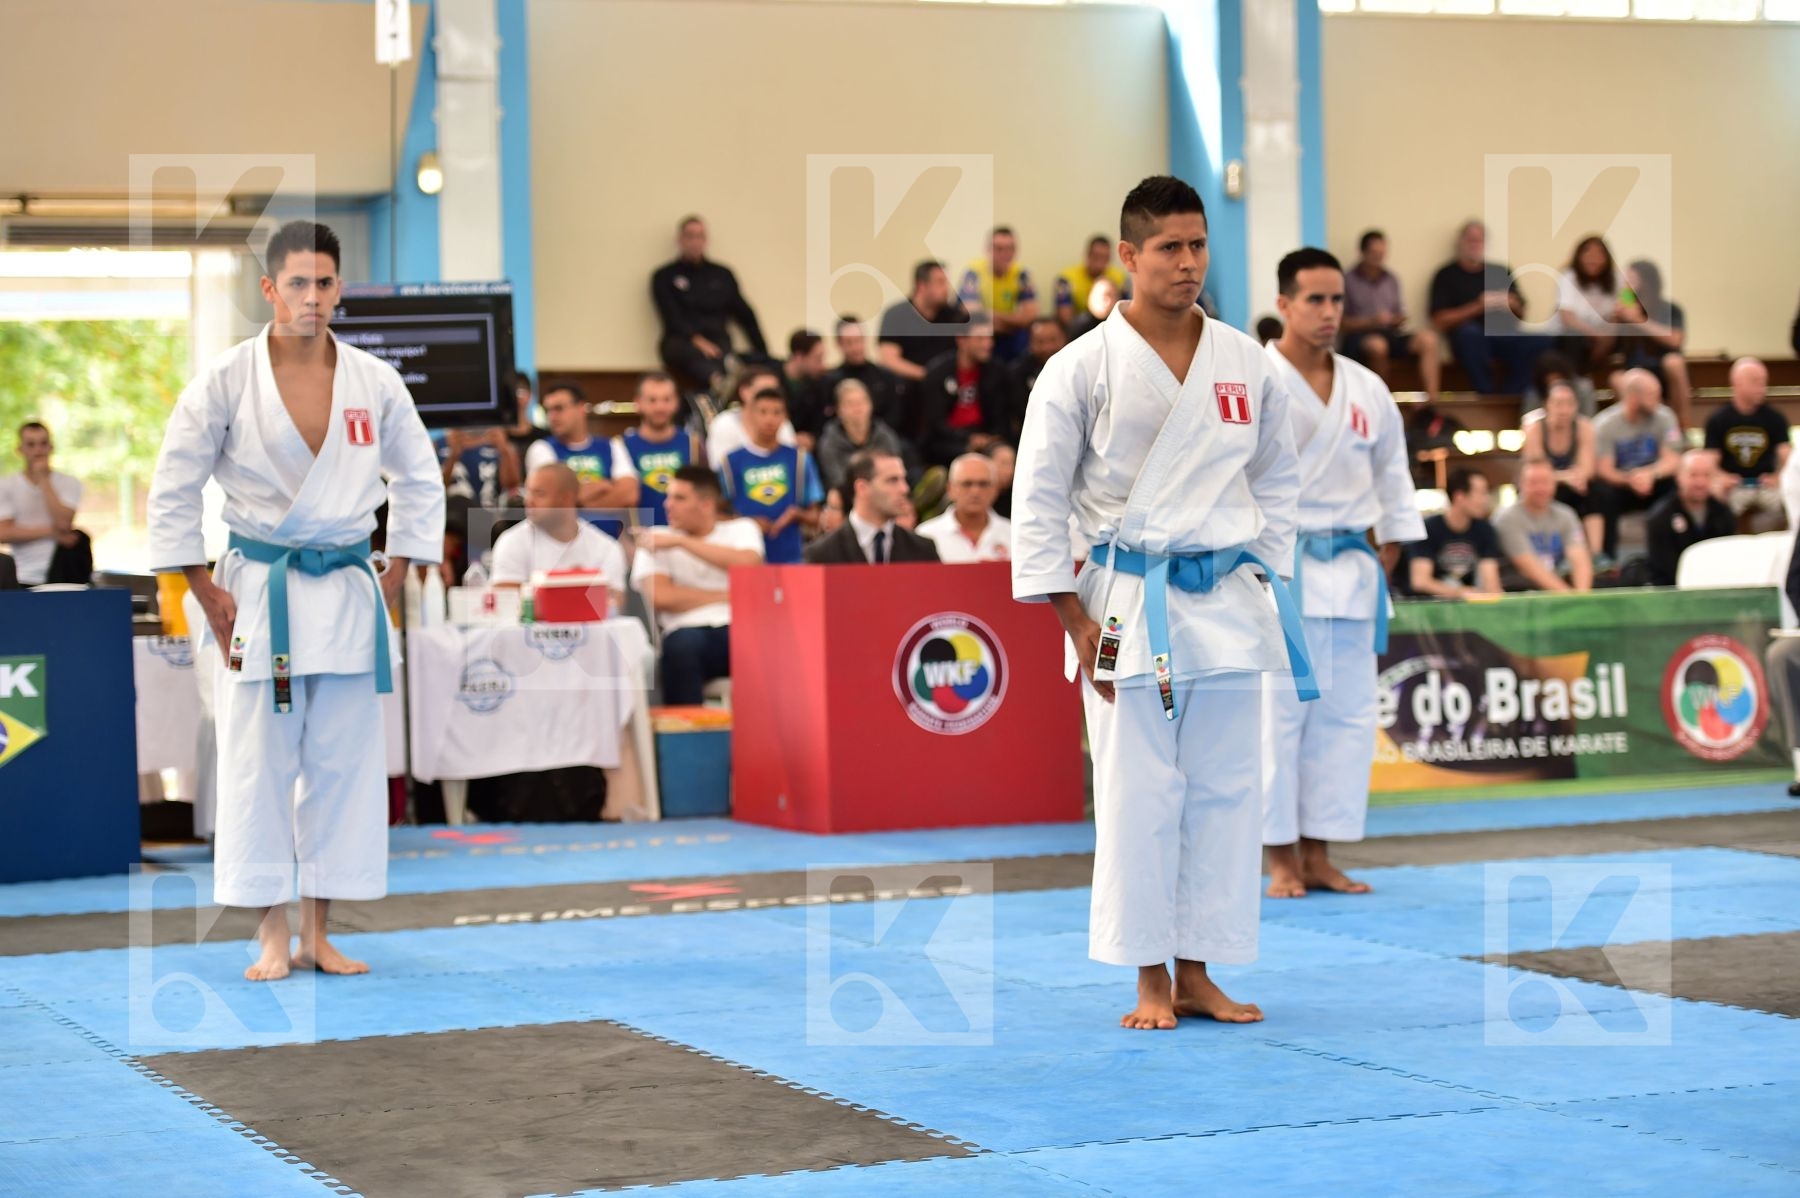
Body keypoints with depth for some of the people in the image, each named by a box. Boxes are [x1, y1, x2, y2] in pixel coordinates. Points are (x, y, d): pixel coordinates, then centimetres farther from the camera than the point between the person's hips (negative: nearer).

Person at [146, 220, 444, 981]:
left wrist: (396, 579, 6)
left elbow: (420, 479, 12)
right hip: (259, 594, -3)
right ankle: (271, 938, 6)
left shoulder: (374, 382, 0)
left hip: (348, 592, 3)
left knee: (342, 763, 5)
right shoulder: (227, 381, -7)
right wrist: (205, 592, -4)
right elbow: (173, 489, -1)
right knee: (257, 761, -3)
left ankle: (317, 934, 15)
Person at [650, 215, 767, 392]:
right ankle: (719, 382, -72)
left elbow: (745, 314, 20)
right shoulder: (665, 276, 14)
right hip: (681, 342, -3)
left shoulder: (722, 275, 23)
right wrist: (696, 339, -18)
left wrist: (763, 353, 9)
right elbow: (672, 317, 0)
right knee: (695, 355, -41)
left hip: (717, 340, 3)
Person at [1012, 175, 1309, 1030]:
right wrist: (1074, 617, -7)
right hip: (1130, 605, -4)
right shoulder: (1083, 368, -6)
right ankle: (1149, 982, 8)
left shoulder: (1246, 364, 5)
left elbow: (1276, 479, 17)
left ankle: (1196, 975, 16)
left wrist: (1264, 576, 9)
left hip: (1227, 601, 4)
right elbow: (1038, 497, -3)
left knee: (1225, 790, 6)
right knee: (1138, 791, -2)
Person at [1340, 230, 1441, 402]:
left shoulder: (1392, 279, 16)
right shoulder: (1349, 281, -1)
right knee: (1378, 345, -41)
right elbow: (1344, 323, -3)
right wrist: (1372, 321, -16)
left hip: (1390, 335, 5)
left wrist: (1398, 320, -4)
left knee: (1428, 339, -23)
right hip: (1359, 336, -5)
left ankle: (1433, 397, -32)